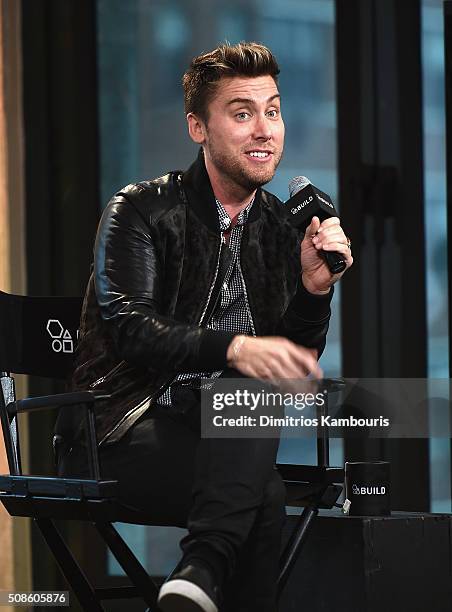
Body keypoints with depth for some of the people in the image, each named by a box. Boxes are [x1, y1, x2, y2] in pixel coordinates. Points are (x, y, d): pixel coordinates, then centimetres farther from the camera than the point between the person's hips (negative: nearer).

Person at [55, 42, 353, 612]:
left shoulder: (281, 228, 13)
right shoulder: (141, 211, -2)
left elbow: (294, 364, 11)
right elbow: (130, 328, -18)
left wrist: (315, 287, -9)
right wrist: (235, 348, -35)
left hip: (225, 442, 4)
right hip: (130, 436, -4)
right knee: (265, 497, -35)